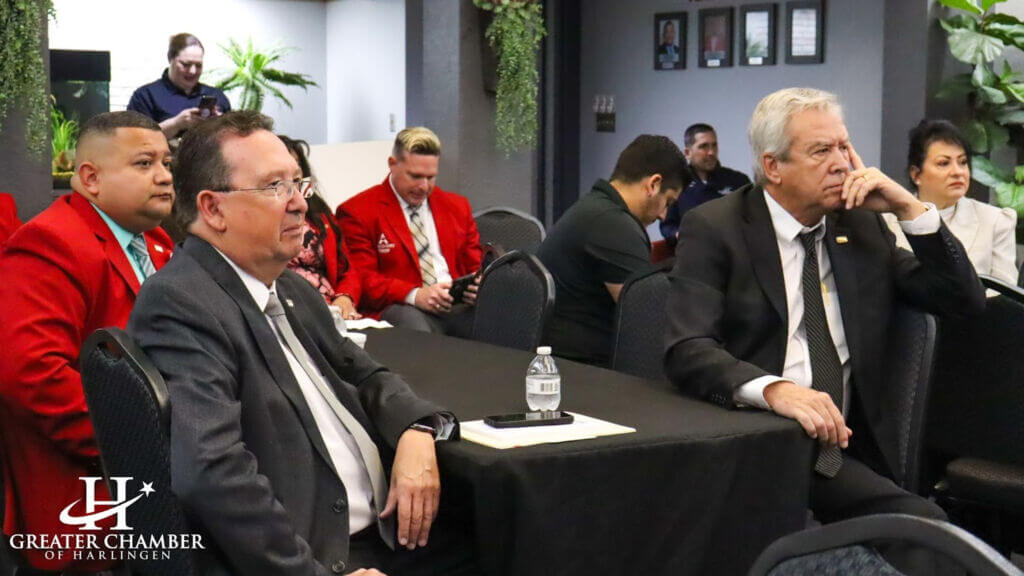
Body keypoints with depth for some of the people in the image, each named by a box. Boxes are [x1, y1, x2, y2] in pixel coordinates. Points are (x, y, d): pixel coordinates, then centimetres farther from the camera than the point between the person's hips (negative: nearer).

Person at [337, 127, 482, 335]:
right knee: (411, 323, -41)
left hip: (459, 305, 4)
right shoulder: (358, 211, 6)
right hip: (401, 308, -4)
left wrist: (478, 286, -4)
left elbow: (476, 267, 23)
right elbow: (362, 279, -3)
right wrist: (414, 295, -20)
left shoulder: (457, 206, 22)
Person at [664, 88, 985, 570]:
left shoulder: (862, 226, 17)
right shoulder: (714, 230, 2)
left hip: (844, 453, 5)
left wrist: (909, 208, 4)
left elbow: (964, 301, 16)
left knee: (929, 527, -24)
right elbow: (687, 351, -12)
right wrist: (773, 389, -31)